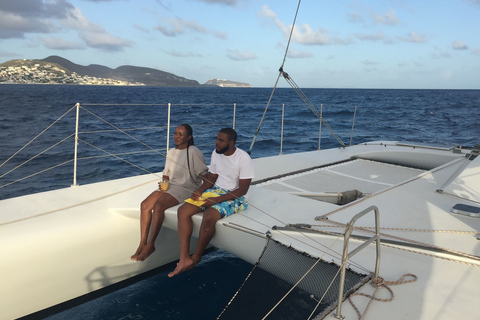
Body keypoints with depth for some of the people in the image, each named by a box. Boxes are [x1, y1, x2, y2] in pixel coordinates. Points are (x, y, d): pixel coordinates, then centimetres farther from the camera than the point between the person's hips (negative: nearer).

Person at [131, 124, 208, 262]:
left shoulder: (193, 152, -9)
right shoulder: (171, 152, 15)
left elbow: (204, 174, -9)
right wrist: (164, 183, 1)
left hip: (186, 189, -7)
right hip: (170, 186, 8)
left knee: (158, 206, -29)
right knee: (145, 205, -14)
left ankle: (150, 245, -17)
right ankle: (142, 244, -9)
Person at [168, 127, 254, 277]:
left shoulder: (244, 159, -17)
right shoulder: (216, 153, 5)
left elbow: (242, 190, -18)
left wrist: (216, 200, -22)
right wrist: (199, 191, -6)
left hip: (233, 197, -7)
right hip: (214, 190, 7)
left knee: (209, 217, -33)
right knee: (183, 210, -13)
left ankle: (196, 257, -7)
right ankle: (184, 259, -14)